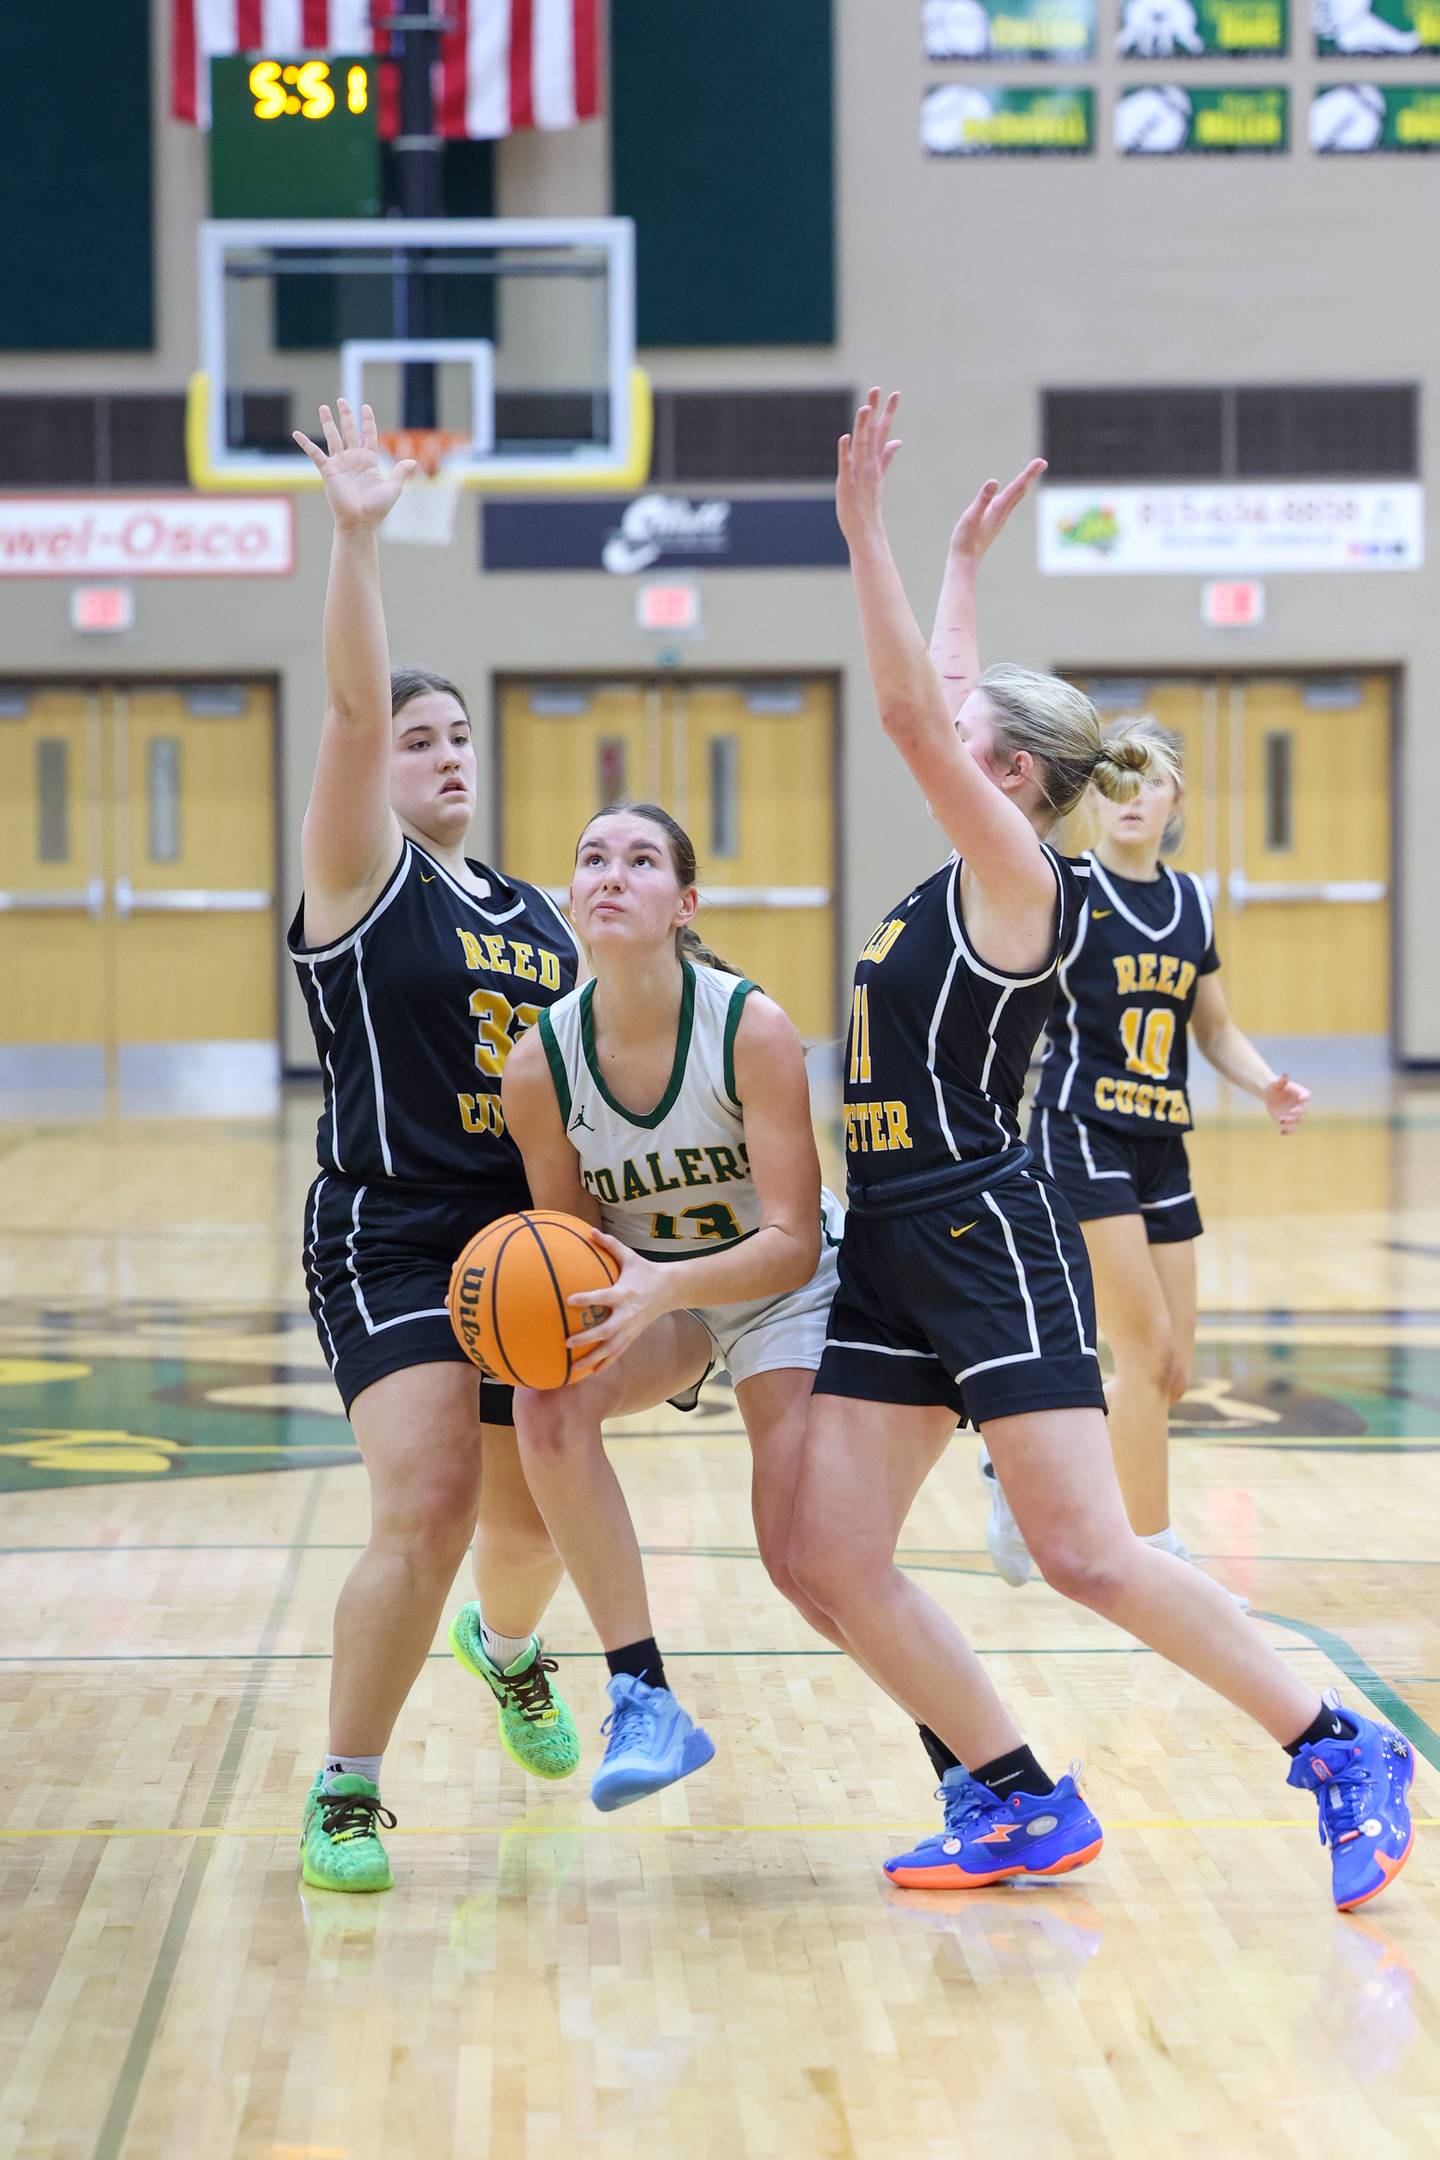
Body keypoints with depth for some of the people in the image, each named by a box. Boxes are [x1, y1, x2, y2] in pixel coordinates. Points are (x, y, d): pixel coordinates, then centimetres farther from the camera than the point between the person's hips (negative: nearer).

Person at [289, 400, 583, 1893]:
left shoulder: (542, 925, 15)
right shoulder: (362, 880, -3)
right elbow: (350, 708, -18)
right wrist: (355, 537, -28)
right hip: (389, 1237, -6)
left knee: (529, 1517, 15)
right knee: (425, 1507, -21)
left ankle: (505, 1646, 52)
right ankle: (343, 1797, -5)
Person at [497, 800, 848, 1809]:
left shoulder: (752, 1028, -27)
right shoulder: (540, 1063, -17)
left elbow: (791, 1245, -28)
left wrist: (662, 1289, -45)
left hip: (785, 1286, -3)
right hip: (647, 1290, 3)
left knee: (801, 1553, -15)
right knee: (548, 1401, -30)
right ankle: (645, 1702, -22)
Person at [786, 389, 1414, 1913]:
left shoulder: (1018, 877, -9)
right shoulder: (974, 876, 15)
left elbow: (912, 717, -19)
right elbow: (943, 708, 30)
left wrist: (865, 531, -20)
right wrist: (964, 559, 37)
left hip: (990, 1239, -9)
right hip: (894, 1255, 9)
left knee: (1088, 1557, -12)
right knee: (830, 1560, 0)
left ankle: (1340, 1754, 0)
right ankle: (1017, 1805, 9)